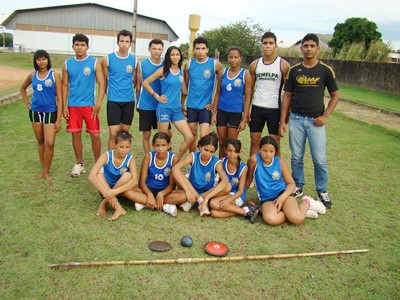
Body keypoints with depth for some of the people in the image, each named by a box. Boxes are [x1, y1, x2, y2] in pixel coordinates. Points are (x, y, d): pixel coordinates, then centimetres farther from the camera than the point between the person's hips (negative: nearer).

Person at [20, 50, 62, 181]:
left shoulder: (54, 75, -7)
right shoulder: (32, 75, 5)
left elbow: (59, 98, -8)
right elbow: (22, 88, 25)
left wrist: (58, 120, -12)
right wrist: (27, 103, 11)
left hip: (50, 112, -4)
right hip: (35, 111, 4)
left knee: (49, 143, -8)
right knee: (40, 142, 13)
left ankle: (46, 171, 8)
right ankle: (42, 169, 24)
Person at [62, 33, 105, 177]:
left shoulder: (94, 63, -1)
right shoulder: (67, 64, 6)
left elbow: (101, 84, -4)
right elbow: (65, 85, 9)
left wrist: (98, 103, -14)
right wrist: (64, 106, 2)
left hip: (89, 105, -2)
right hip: (72, 105, 3)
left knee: (95, 135, -1)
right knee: (76, 135, 8)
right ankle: (79, 164, 21)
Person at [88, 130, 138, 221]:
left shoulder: (130, 159, -18)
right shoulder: (107, 155, -19)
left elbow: (135, 181, -33)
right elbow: (92, 176, -31)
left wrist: (115, 191, -45)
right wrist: (107, 193, -41)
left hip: (121, 191, 0)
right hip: (106, 189, 1)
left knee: (128, 175, -30)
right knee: (99, 174, -29)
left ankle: (104, 203, -21)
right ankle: (118, 208, -34)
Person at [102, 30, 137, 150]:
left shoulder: (134, 60, 4)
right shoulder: (108, 58, -2)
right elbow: (104, 80, 6)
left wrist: (128, 91, 11)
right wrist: (109, 93, 9)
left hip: (129, 100, 3)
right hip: (113, 100, -2)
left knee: (125, 132, 11)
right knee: (113, 133, -7)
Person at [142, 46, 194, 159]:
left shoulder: (181, 72, 10)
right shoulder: (163, 70, -4)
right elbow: (145, 83, -4)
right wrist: (157, 96, -5)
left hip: (177, 109, 5)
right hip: (164, 108, -5)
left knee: (189, 137, -2)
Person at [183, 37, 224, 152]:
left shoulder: (215, 64, -5)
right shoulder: (188, 64, 3)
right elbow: (185, 85, 10)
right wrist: (182, 104, 11)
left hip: (206, 106, -3)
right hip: (191, 105, 3)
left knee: (204, 136, -10)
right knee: (192, 135, 11)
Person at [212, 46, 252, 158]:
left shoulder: (245, 75, -5)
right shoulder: (222, 72, 4)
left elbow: (247, 98, -5)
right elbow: (218, 94, 8)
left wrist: (244, 119, -9)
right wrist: (214, 113, 4)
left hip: (236, 113, -3)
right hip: (221, 111, 3)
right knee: (222, 143, 12)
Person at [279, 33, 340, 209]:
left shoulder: (325, 70, 0)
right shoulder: (294, 70, 4)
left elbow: (335, 96, 6)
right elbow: (287, 96, 6)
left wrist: (325, 116, -6)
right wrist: (283, 121, 1)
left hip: (315, 121, -1)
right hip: (296, 119, 2)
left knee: (320, 159, -1)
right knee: (296, 157, 8)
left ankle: (322, 191, 16)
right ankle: (298, 187, 24)